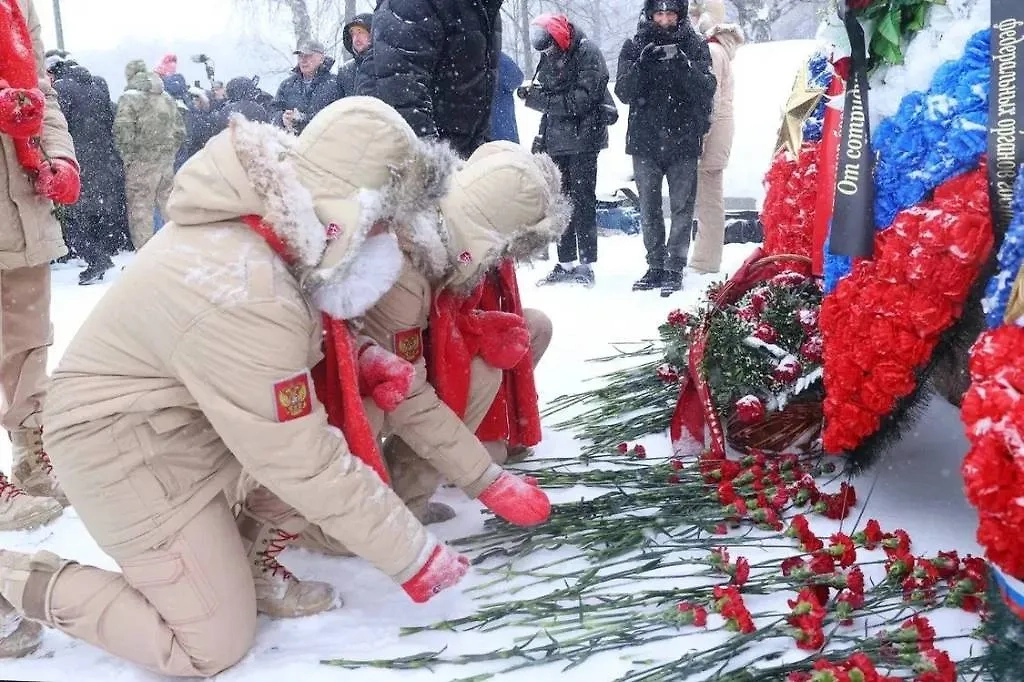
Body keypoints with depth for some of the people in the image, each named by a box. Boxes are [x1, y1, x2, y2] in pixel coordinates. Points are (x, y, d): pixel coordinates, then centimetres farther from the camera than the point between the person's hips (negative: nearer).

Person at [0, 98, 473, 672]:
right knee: (215, 648, 0)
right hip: (130, 448, -8)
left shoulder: (262, 218, -12)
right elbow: (303, 464, -28)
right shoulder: (245, 300, -37)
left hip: (189, 409, 8)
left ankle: (251, 564, 15)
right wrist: (416, 556, -18)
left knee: (343, 447, -4)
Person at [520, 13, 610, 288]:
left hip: (583, 138, -7)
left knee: (582, 201, -6)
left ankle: (586, 265, -1)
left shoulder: (587, 53, -12)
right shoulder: (549, 56, 11)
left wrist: (537, 97, -18)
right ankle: (566, 263, 17)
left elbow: (581, 100, -19)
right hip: (556, 139, 7)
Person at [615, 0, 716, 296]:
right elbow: (624, 92, -4)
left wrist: (684, 65, -23)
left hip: (683, 141, -2)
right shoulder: (634, 47, 5)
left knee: (682, 207, -2)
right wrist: (641, 65, -21)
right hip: (644, 141, 2)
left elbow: (706, 91, -7)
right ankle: (655, 266, 18)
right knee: (649, 208, 8)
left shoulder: (695, 46, 3)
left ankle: (674, 268, 4)